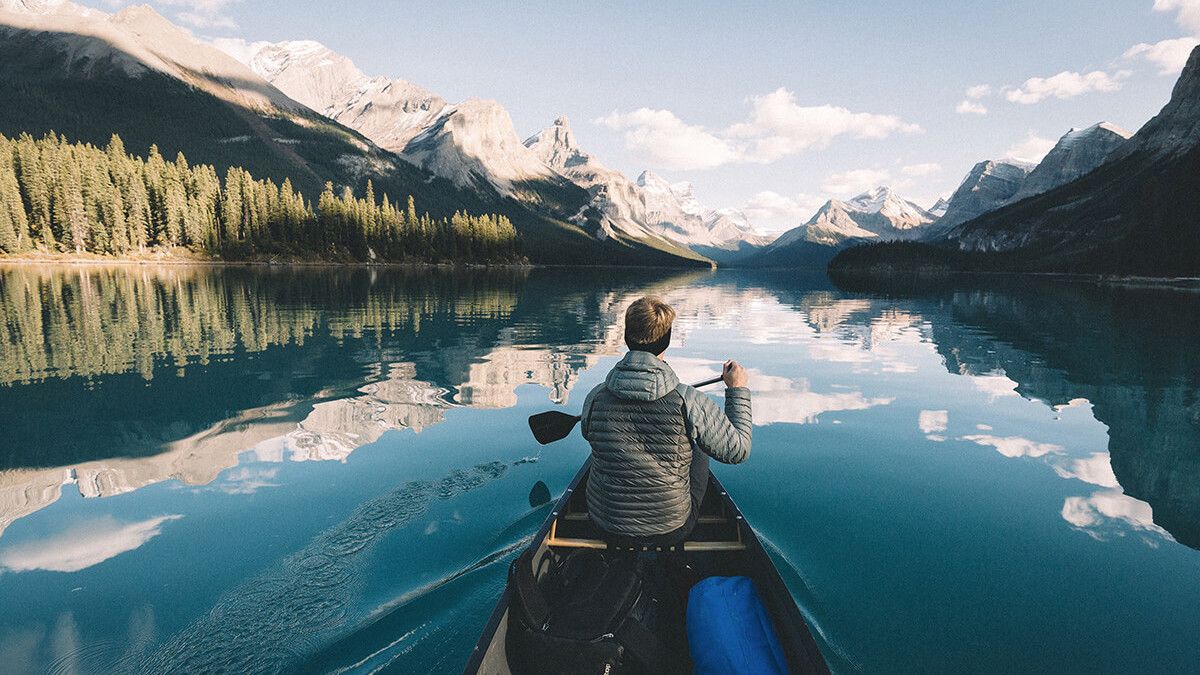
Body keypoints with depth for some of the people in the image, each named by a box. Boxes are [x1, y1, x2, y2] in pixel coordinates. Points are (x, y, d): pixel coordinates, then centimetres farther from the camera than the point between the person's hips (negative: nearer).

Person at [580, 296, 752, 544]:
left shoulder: (595, 398, -17)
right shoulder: (688, 402, -25)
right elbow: (738, 450, -10)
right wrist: (738, 390, 2)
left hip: (604, 524, 2)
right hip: (670, 531, -2)